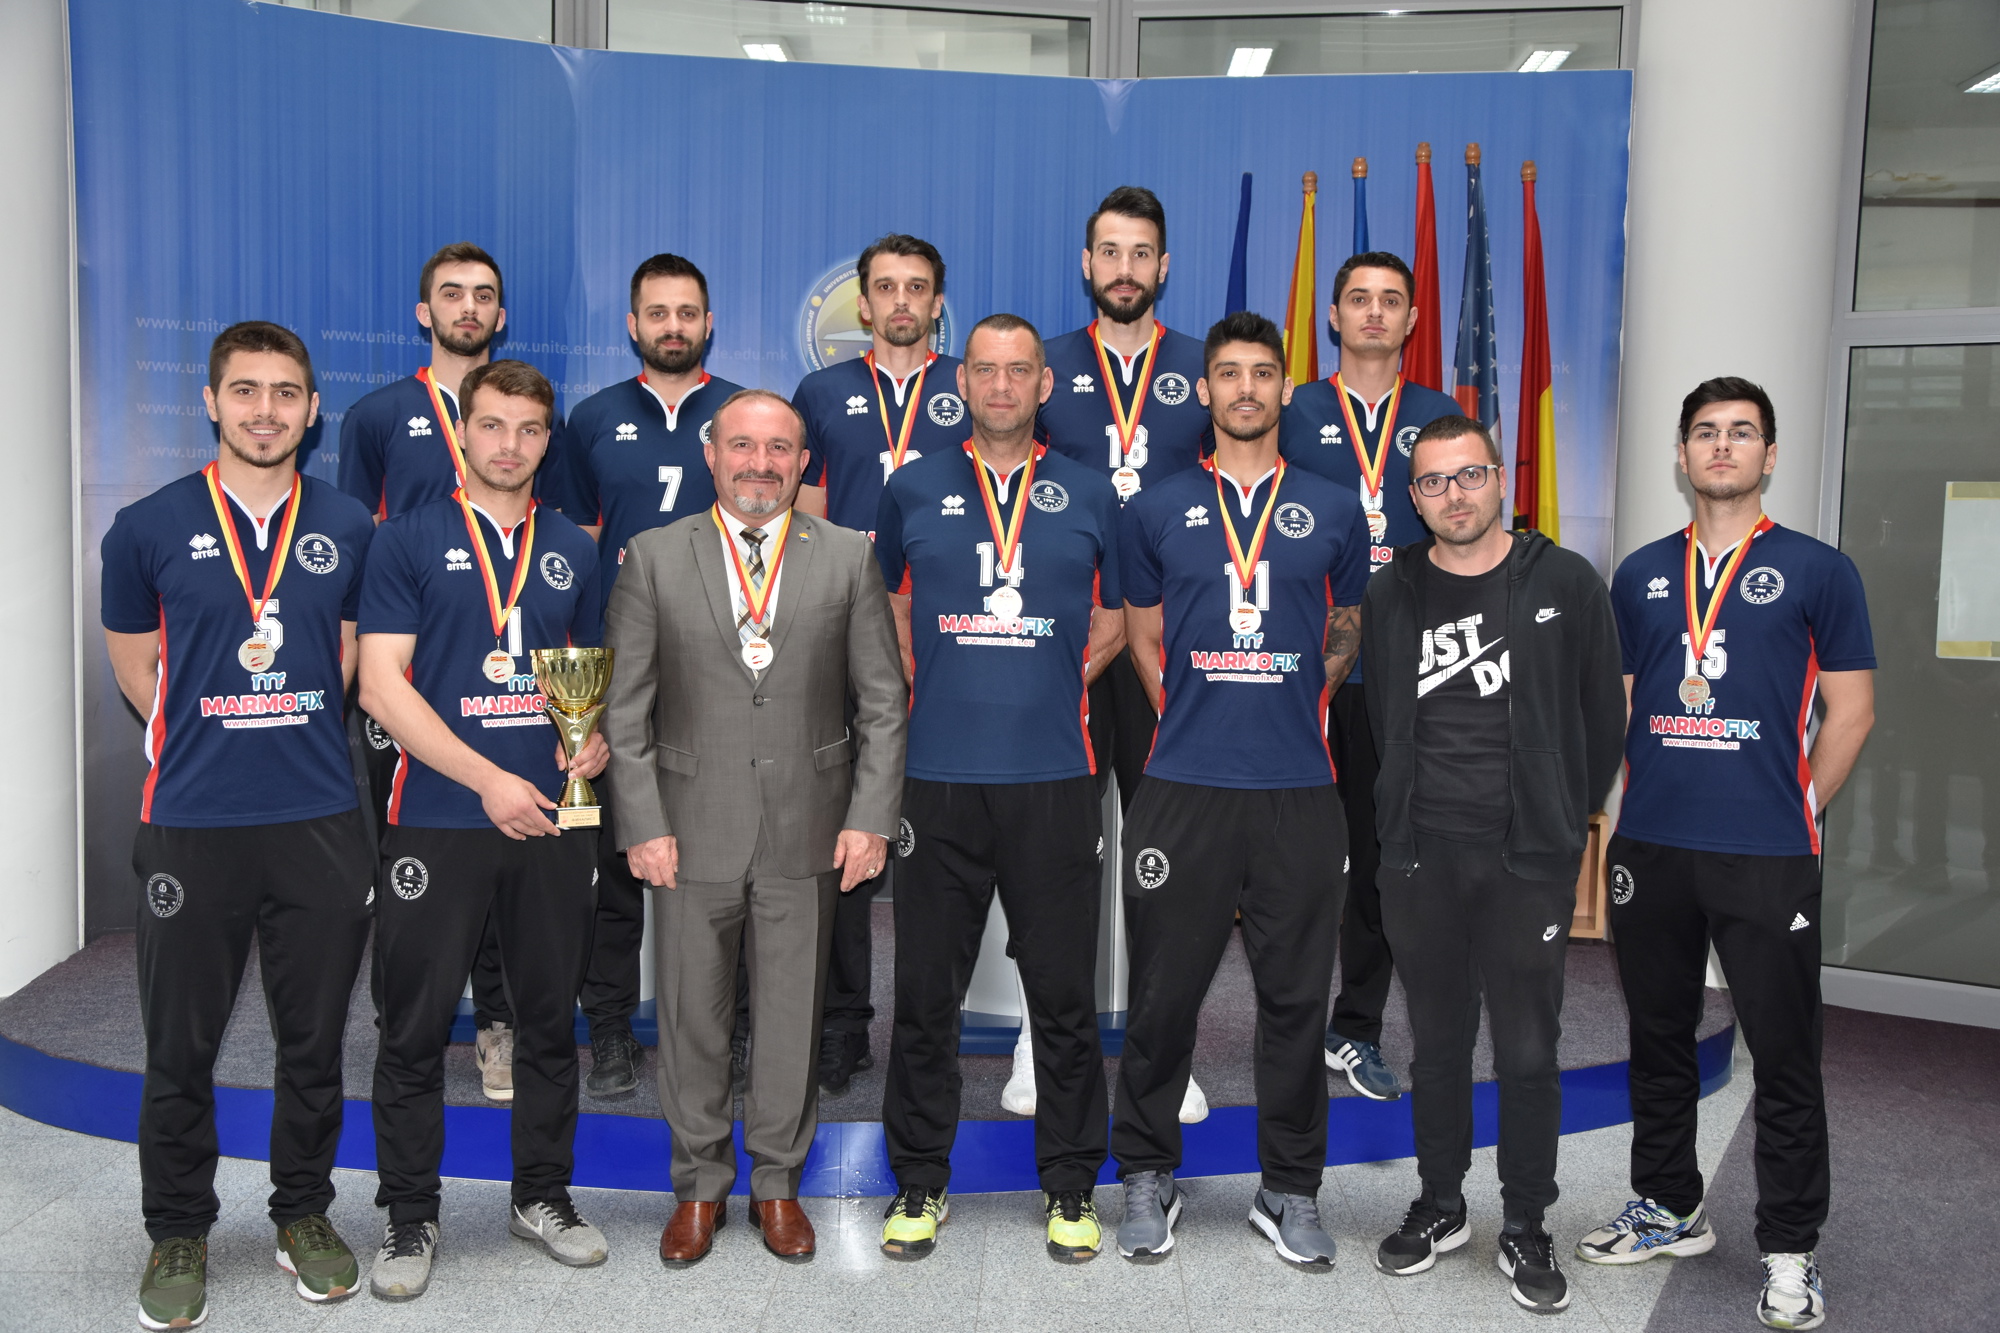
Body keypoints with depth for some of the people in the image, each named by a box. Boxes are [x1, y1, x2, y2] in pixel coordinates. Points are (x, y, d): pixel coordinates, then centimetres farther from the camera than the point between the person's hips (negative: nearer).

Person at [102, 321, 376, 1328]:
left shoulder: (348, 528, 5)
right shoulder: (149, 527, 0)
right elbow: (137, 672, 9)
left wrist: (292, 739, 7)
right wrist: (214, 742, 6)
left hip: (322, 823, 1)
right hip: (192, 825, -1)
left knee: (314, 1041, 11)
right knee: (180, 1048, 8)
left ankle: (303, 1214, 30)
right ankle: (178, 1234, 27)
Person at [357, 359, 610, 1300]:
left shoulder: (575, 550, 11)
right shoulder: (408, 540, -1)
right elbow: (382, 684, -7)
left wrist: (597, 734, -3)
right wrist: (488, 780, -14)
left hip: (553, 820, 4)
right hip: (437, 823, -3)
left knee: (550, 1019, 12)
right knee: (415, 1030, 4)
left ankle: (542, 1195, 27)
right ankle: (410, 1217, 19)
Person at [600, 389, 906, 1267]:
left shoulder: (848, 557, 3)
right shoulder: (654, 557, 2)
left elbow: (883, 701, 3)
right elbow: (625, 706, 1)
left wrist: (871, 817, -4)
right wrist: (642, 823, -6)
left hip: (807, 831, 0)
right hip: (692, 831, 0)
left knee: (792, 1016, 10)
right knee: (691, 1017, 10)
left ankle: (777, 1182, 29)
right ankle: (700, 1185, 29)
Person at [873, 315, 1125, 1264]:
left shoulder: (1088, 496, 7)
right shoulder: (914, 492, 8)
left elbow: (1117, 616, 17)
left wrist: (1056, 681, 6)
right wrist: (932, 684, 10)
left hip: (1054, 777, 0)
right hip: (939, 778, 0)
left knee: (1065, 996, 5)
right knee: (925, 993, 7)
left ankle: (1071, 1187, 21)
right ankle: (920, 1182, 22)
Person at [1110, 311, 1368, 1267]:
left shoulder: (1333, 509, 10)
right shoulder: (1157, 509, 8)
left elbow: (1347, 633, 18)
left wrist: (1290, 711, 8)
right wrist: (1200, 713, 6)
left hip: (1298, 791, 1)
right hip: (1183, 787, -1)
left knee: (1296, 998, 7)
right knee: (1163, 993, 5)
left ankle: (1289, 1191, 23)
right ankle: (1147, 1178, 23)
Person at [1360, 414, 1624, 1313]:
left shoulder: (1565, 584, -1)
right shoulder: (1388, 597, 5)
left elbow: (1604, 718, 5)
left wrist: (1566, 819, 8)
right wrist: (1401, 818, 9)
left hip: (1530, 861, -2)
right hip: (1421, 859, 2)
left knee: (1528, 1051, 5)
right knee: (1437, 1043, 13)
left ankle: (1527, 1231, 21)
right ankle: (1439, 1207, 30)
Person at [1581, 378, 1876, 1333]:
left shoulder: (1817, 571, 2)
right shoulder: (1642, 574, 11)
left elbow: (1850, 710, 2)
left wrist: (1797, 813, -2)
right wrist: (1631, 804, 5)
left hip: (1768, 859, -3)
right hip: (1650, 849, 4)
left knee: (1784, 1055, 2)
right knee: (1658, 1038, 14)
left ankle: (1789, 1252, 15)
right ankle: (1668, 1208, 31)